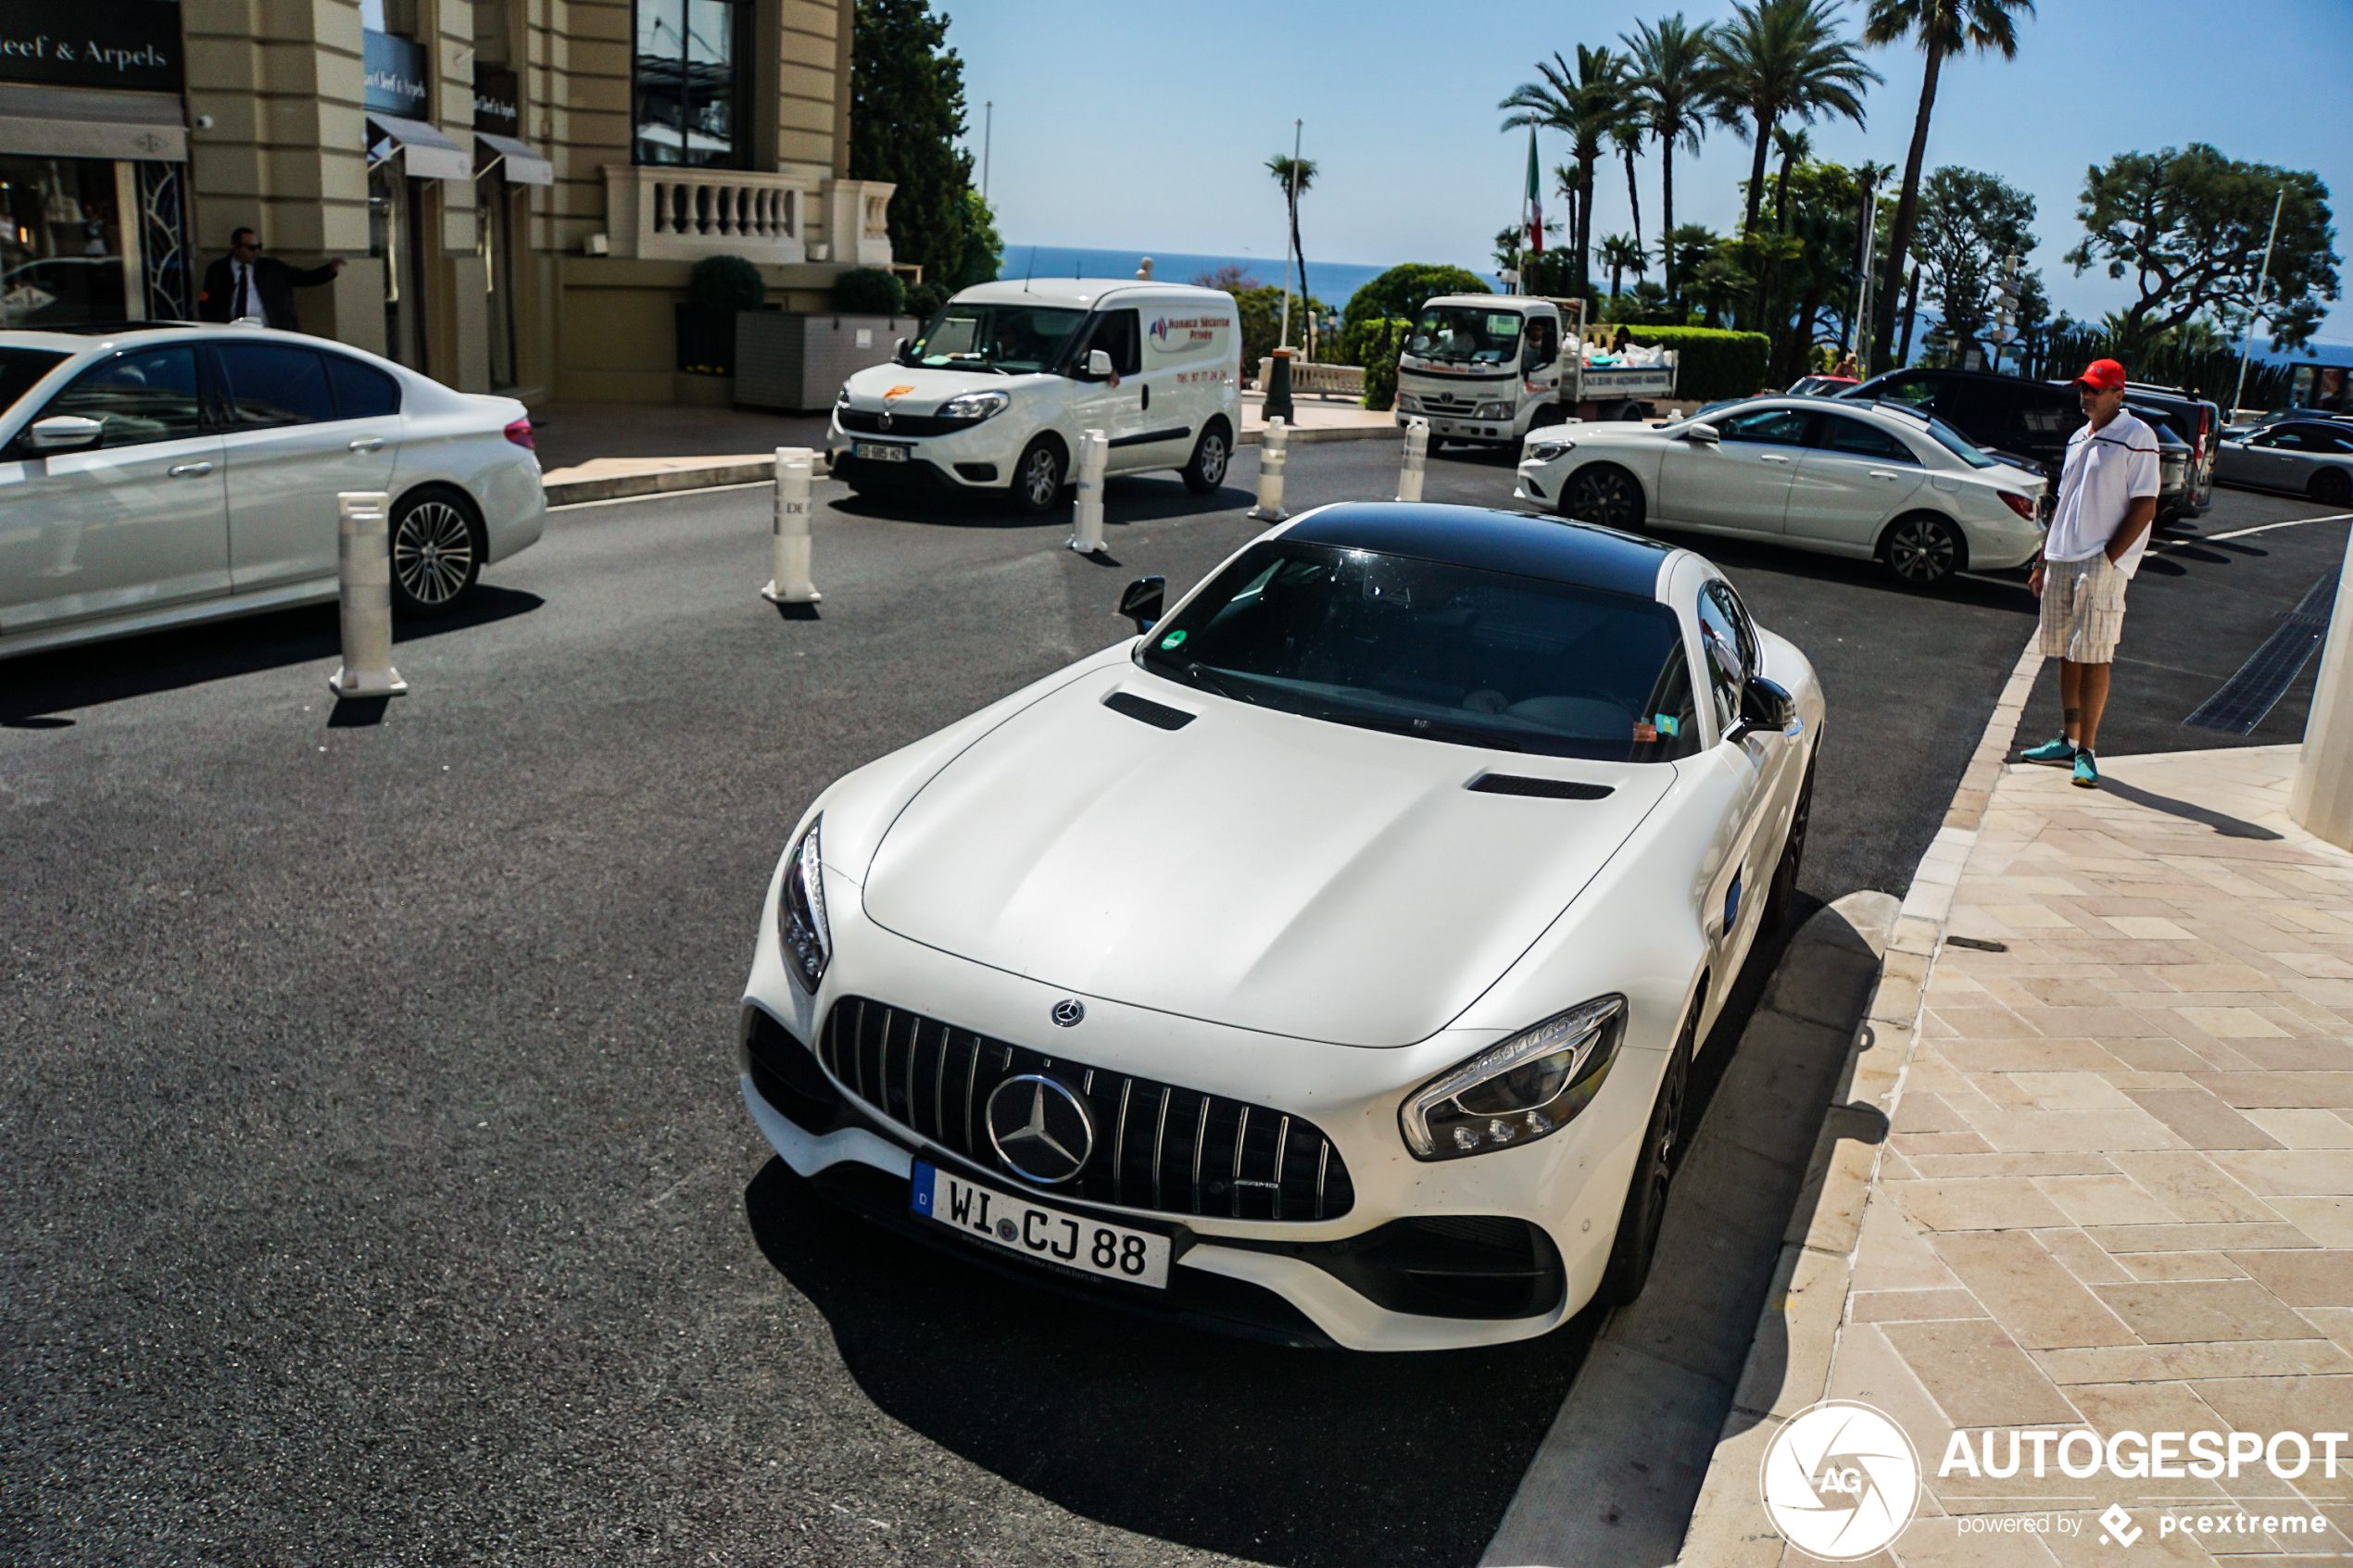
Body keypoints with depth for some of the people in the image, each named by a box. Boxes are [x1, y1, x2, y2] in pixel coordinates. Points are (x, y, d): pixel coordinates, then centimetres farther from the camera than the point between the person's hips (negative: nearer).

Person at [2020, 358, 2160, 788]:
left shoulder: (2136, 438, -6)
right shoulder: (2078, 439, 17)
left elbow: (2144, 508, -11)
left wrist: (2107, 560, -16)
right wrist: (2043, 560, 18)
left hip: (2103, 564, -7)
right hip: (2062, 559, 7)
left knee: (2092, 656, -9)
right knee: (2067, 654, 10)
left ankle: (2086, 752, -6)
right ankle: (2070, 742, 18)